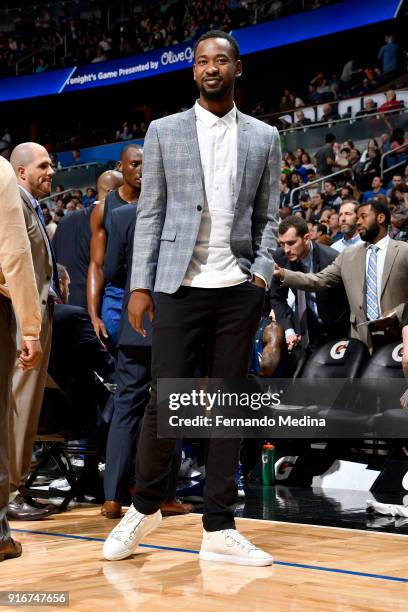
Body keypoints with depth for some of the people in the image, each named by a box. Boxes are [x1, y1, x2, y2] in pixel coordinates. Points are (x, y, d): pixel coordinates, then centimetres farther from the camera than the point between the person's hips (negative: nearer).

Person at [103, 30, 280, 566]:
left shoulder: (263, 138, 11)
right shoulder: (164, 132, 8)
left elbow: (267, 217, 12)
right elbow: (150, 214, 4)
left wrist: (262, 272, -3)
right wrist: (140, 286, -2)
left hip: (239, 291, 2)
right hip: (180, 287, -1)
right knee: (166, 403, -4)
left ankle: (219, 530, 10)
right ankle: (145, 507, 19)